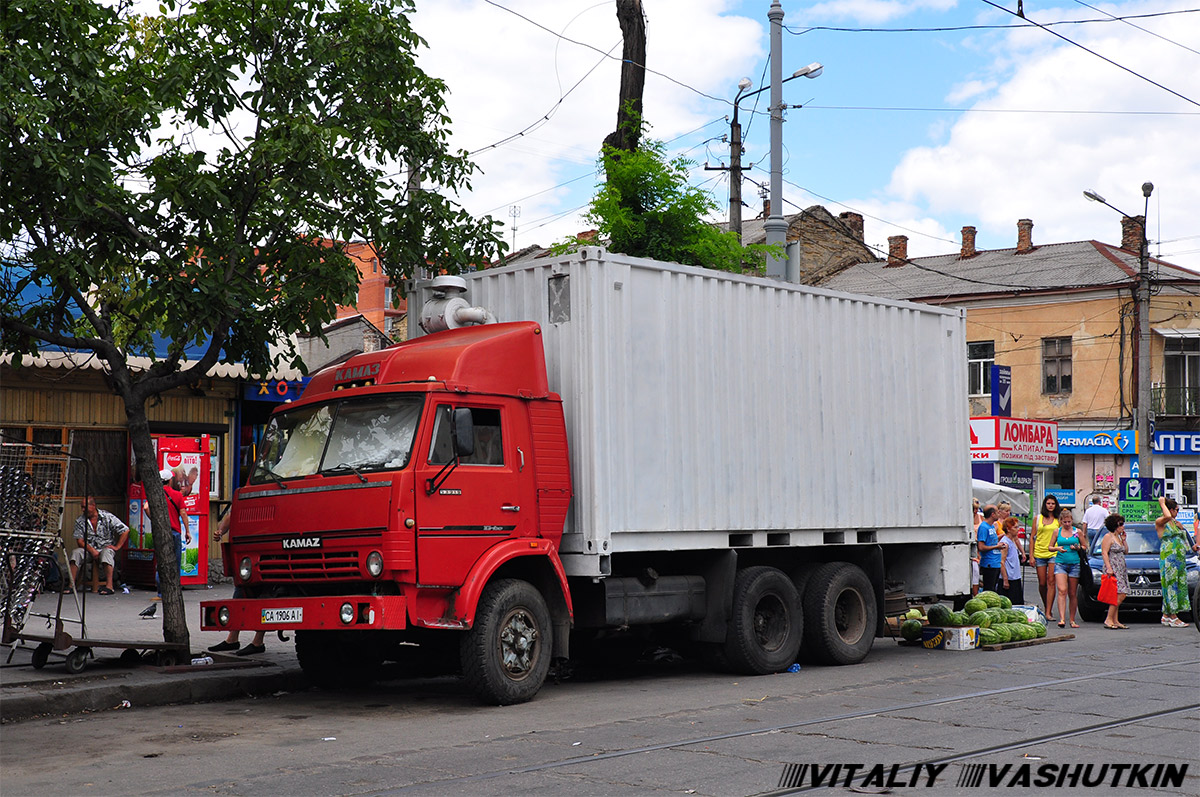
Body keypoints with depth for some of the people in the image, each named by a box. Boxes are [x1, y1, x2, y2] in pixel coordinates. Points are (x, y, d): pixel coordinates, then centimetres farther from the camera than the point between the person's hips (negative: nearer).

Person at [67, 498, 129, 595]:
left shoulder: (108, 517, -6)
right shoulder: (80, 520, 4)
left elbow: (125, 530, -6)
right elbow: (80, 541, -1)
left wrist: (117, 547, -10)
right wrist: (92, 550, -17)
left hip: (106, 547, -3)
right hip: (88, 549, 3)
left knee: (106, 552, -37)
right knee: (76, 552, -26)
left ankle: (109, 586, -41)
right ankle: (71, 585, -27)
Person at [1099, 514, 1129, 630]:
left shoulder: (1118, 537, 21)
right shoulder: (1108, 537, -6)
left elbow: (1126, 551, 25)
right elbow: (1104, 553, -14)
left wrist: (1123, 539, 12)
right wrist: (1109, 568, -22)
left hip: (1121, 570, 9)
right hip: (1113, 570, -9)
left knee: (1121, 595, 4)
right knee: (1120, 595, -17)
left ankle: (1114, 621, 5)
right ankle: (1109, 620, -15)